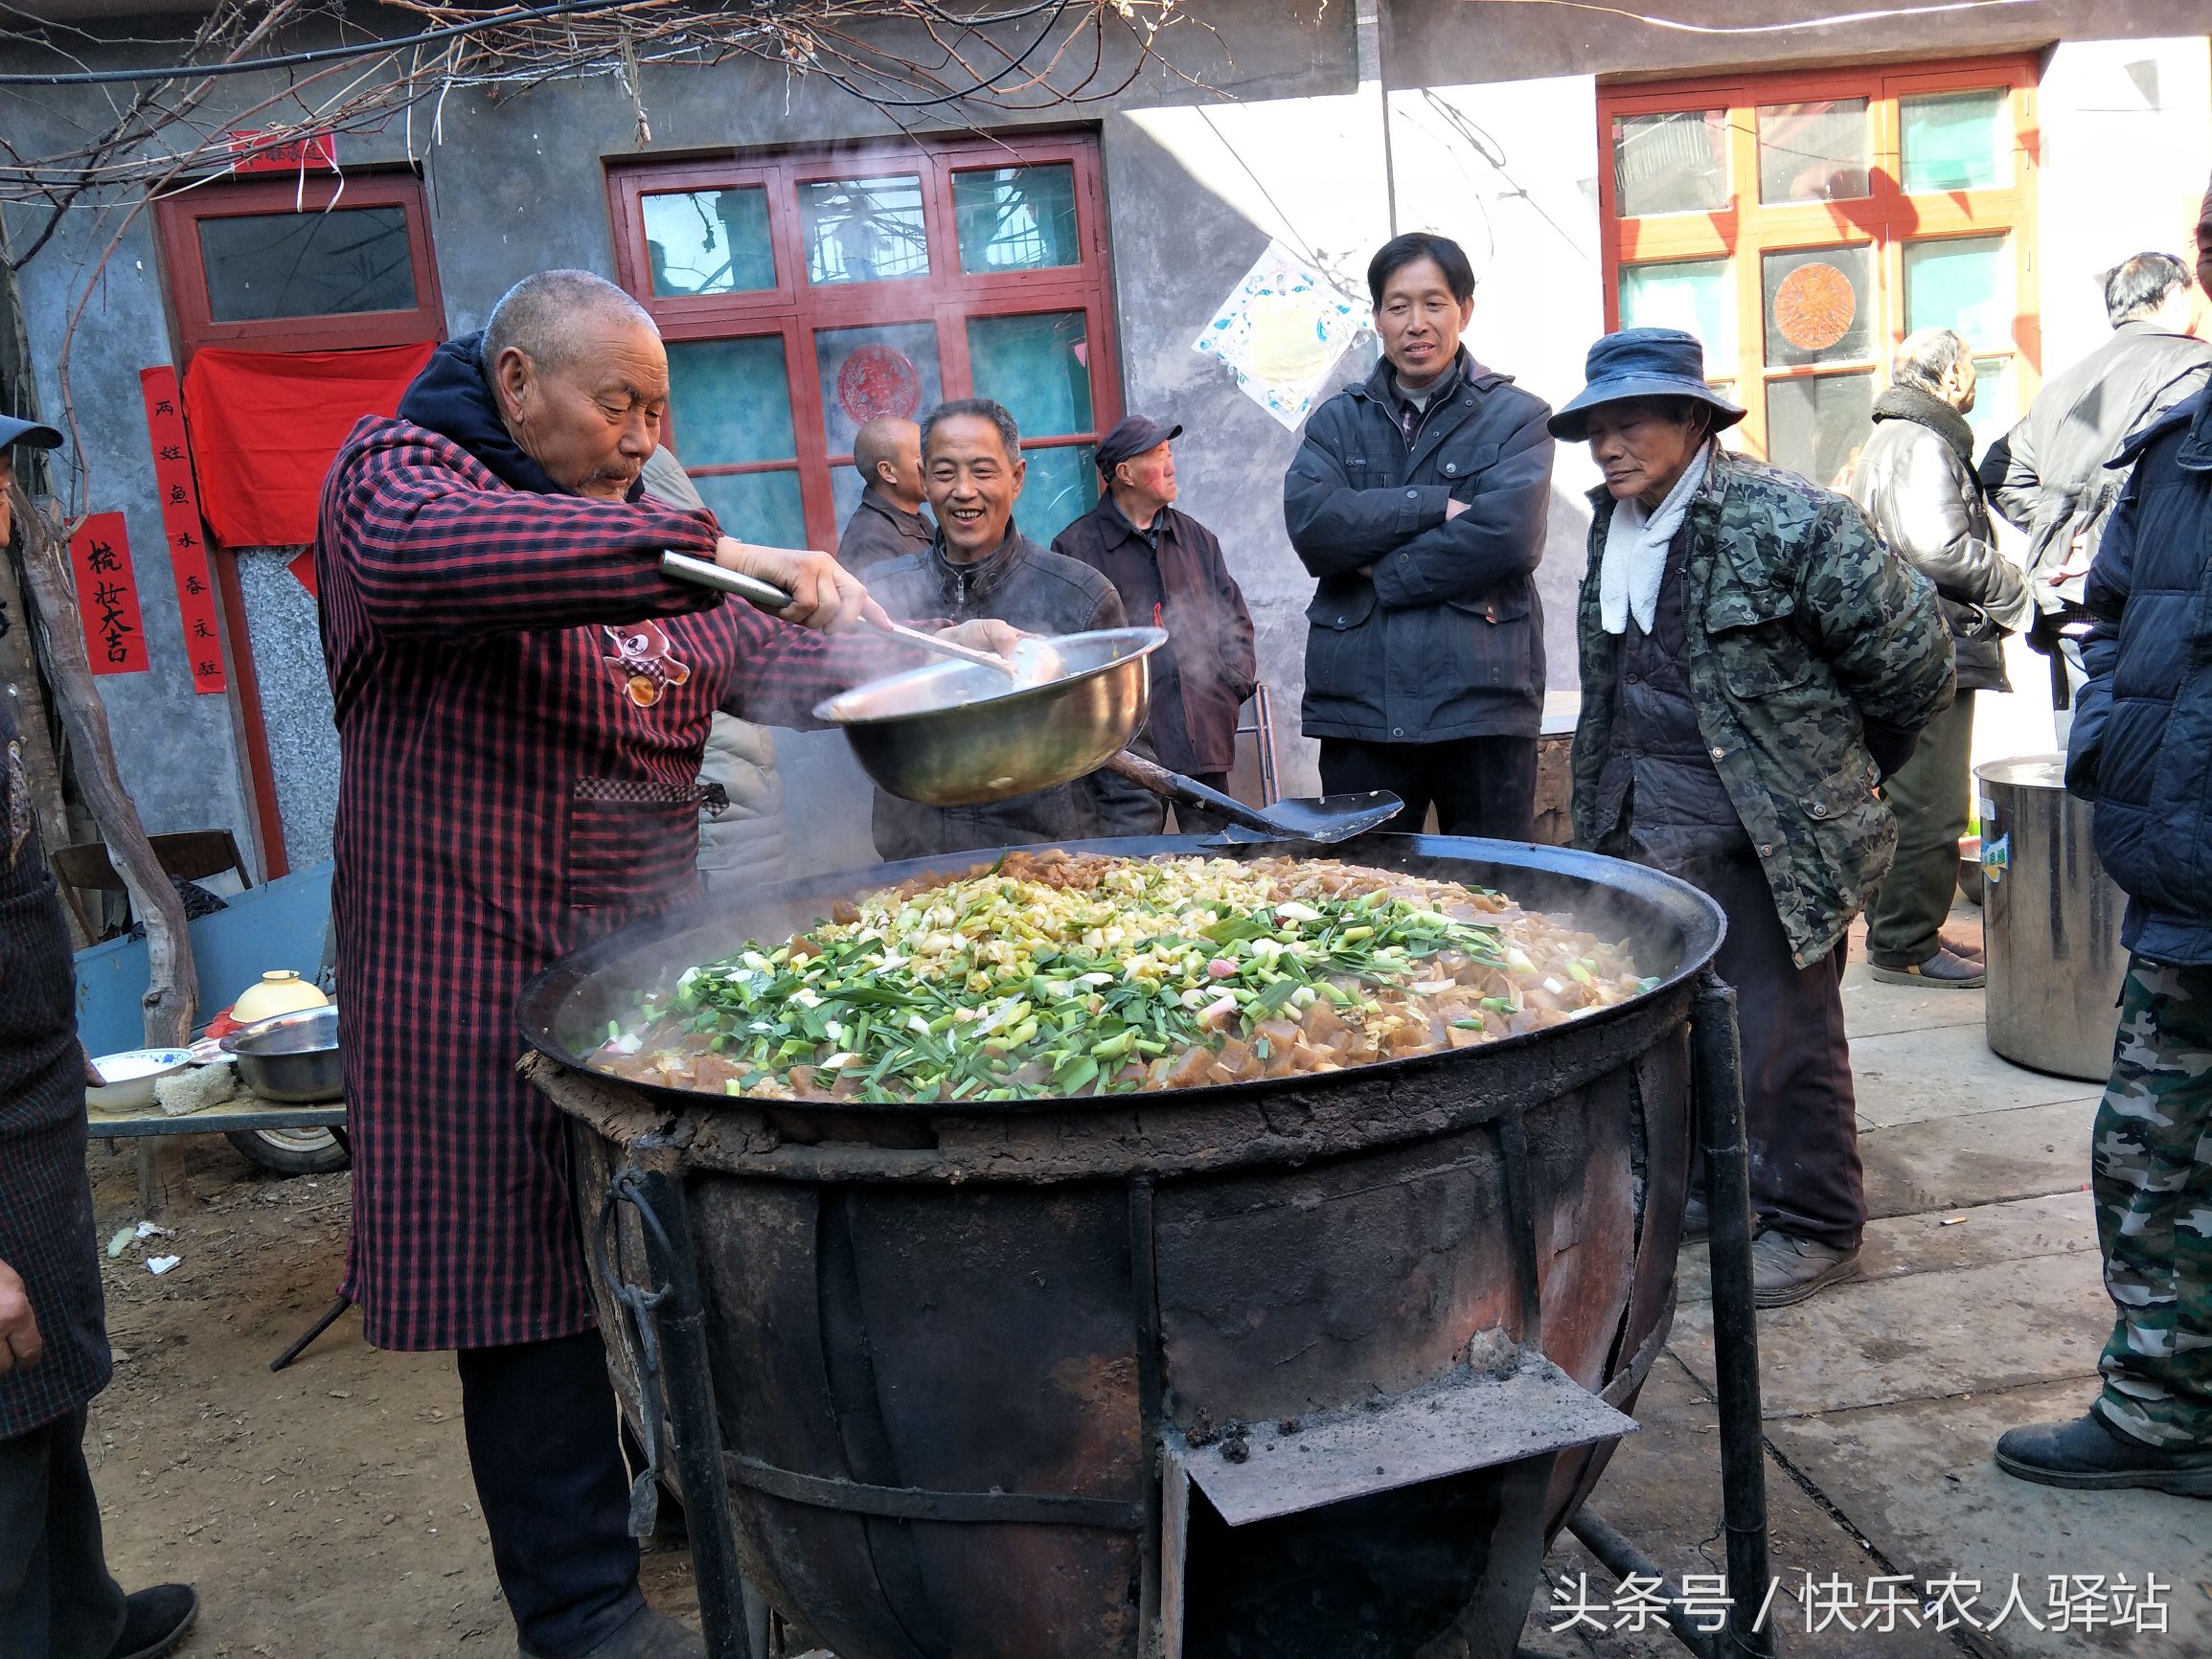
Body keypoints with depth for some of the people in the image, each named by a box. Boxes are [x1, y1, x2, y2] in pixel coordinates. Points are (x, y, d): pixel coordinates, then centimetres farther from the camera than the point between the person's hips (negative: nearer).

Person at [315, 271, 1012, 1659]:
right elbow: (419, 552, -32)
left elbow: (772, 662, 15)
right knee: (533, 1295, 3)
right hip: (486, 983, -7)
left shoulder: (648, 541, 16)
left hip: (654, 961, 7)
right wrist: (707, 552, -36)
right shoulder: (395, 473, -8)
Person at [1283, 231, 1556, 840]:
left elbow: (1508, 533, -12)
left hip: (1482, 701, -2)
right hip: (1357, 704, 2)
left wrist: (1381, 570, -7)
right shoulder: (1337, 420, 14)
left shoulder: (1516, 417, 6)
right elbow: (1308, 519, -6)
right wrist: (1434, 505, -11)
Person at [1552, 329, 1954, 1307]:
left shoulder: (1787, 521, -17)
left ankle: (1812, 1225, 20)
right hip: (1643, 827, 8)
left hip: (1771, 829, -7)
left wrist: (1841, 770, 3)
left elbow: (1908, 655, -9)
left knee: (1782, 1033, 2)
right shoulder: (1611, 528, 8)